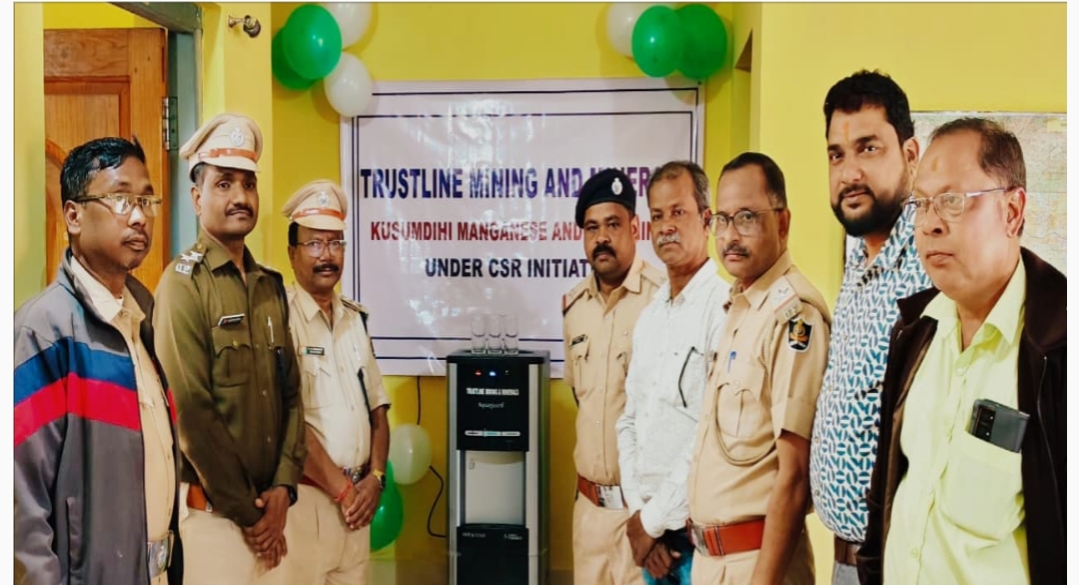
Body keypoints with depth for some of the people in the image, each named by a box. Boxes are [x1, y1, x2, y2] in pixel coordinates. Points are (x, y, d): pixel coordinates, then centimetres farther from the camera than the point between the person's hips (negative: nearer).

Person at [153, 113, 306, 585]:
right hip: (213, 507, -6)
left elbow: (291, 393, 10)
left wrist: (283, 487, -2)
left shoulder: (270, 285, 10)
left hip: (269, 506, 6)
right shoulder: (184, 283, -11)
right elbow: (191, 411, -17)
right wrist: (245, 512, -13)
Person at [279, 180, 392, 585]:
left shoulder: (355, 318, 12)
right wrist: (340, 487, -10)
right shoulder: (281, 316, -11)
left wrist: (374, 478, 0)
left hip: (356, 497, 6)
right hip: (306, 495, -6)